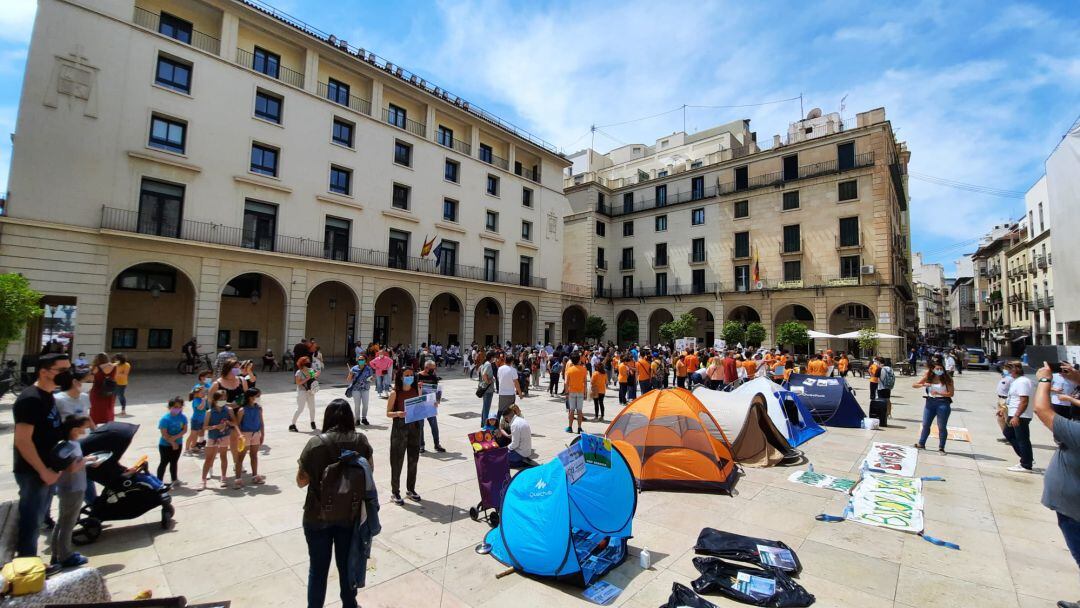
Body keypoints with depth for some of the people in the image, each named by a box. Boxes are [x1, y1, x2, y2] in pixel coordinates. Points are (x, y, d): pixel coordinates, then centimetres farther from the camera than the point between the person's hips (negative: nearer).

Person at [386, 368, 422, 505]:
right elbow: (388, 413, -7)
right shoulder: (395, 393, -9)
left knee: (413, 460, 13)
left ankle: (410, 489, 30)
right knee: (397, 461, 4)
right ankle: (395, 492, 20)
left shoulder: (417, 391, 4)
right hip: (399, 428, -4)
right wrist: (397, 413, -26)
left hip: (415, 427, 4)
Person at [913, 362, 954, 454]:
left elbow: (951, 393, -10)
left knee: (942, 427, 3)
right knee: (925, 425, 11)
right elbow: (914, 385, 3)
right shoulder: (928, 377, 2)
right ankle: (921, 443, 22)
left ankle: (941, 447, 13)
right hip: (930, 402, 3)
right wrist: (923, 385, -14)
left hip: (943, 403, -3)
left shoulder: (947, 379, -6)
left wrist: (938, 393, -22)